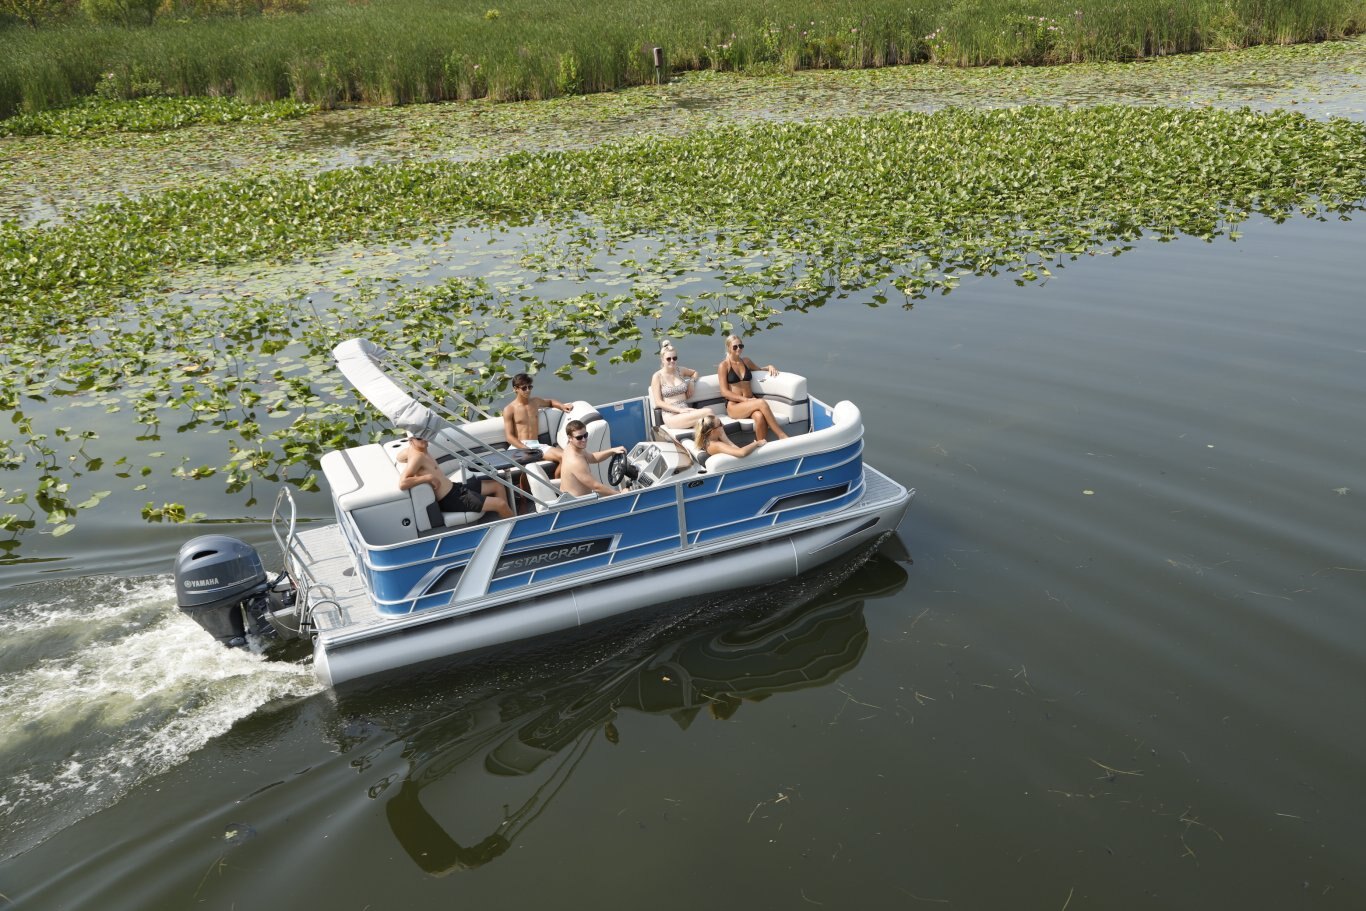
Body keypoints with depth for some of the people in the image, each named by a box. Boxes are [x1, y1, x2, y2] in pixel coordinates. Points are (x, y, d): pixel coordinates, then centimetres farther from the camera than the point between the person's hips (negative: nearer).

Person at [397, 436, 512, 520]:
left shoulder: (412, 449, 6)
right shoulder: (417, 456, -22)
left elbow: (398, 457, 26)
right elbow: (402, 484, -33)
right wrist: (429, 477, -27)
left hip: (454, 488, 11)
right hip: (450, 499, -11)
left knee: (498, 486, 15)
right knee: (500, 504, -12)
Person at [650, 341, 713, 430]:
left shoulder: (681, 371, 15)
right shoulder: (657, 376, 2)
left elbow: (694, 372, 38)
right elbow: (658, 402, -4)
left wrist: (691, 383, 14)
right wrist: (679, 410, -14)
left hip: (686, 412, 5)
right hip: (671, 416, -5)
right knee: (707, 413, -33)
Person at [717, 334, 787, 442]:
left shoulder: (746, 361, 17)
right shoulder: (724, 366, 2)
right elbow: (724, 392, -5)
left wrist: (769, 367, 14)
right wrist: (745, 399, -15)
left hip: (750, 402, 4)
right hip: (733, 405, -4)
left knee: (760, 417, -34)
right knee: (761, 403, -33)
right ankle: (781, 435, -31)